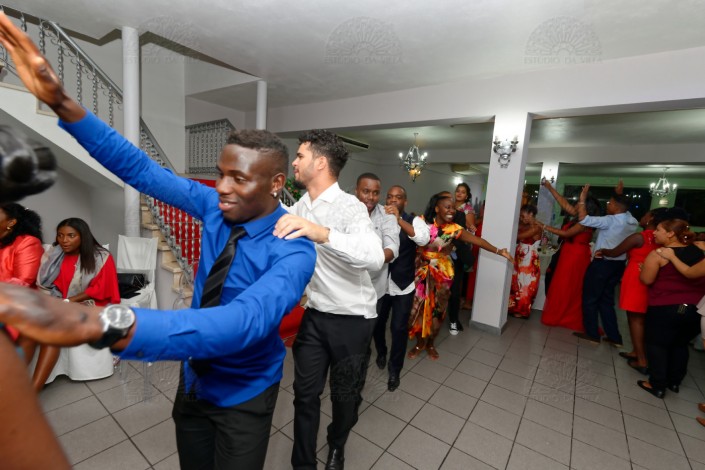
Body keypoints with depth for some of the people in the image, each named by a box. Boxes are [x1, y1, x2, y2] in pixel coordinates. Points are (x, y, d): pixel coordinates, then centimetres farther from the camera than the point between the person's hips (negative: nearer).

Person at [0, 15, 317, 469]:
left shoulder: (293, 252, -32)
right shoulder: (216, 208, -14)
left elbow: (245, 321, -48)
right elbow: (142, 170, -9)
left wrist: (99, 323, -60)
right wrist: (61, 102, -19)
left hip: (243, 396, -5)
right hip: (194, 381, 5)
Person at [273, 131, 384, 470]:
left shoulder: (349, 207, -20)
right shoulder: (300, 207, 3)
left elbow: (375, 258, -37)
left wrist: (321, 233, -49)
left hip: (352, 318, -4)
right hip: (314, 314, 5)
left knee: (345, 395, 17)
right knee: (305, 393, 13)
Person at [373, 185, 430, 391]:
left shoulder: (414, 221, -6)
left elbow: (423, 239, -27)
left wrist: (399, 219, -35)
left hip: (403, 286, -2)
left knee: (399, 328, 5)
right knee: (376, 323, 18)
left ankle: (394, 370, 27)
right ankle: (381, 353, 48)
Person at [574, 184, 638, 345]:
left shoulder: (611, 221, -19)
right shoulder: (632, 222, 6)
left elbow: (584, 220, -29)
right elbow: (624, 210, 29)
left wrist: (582, 199, -19)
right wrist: (620, 195, 28)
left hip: (602, 263, -8)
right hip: (618, 264, 8)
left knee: (590, 298, 5)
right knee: (607, 300, 17)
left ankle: (592, 334, 12)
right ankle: (614, 337, 20)